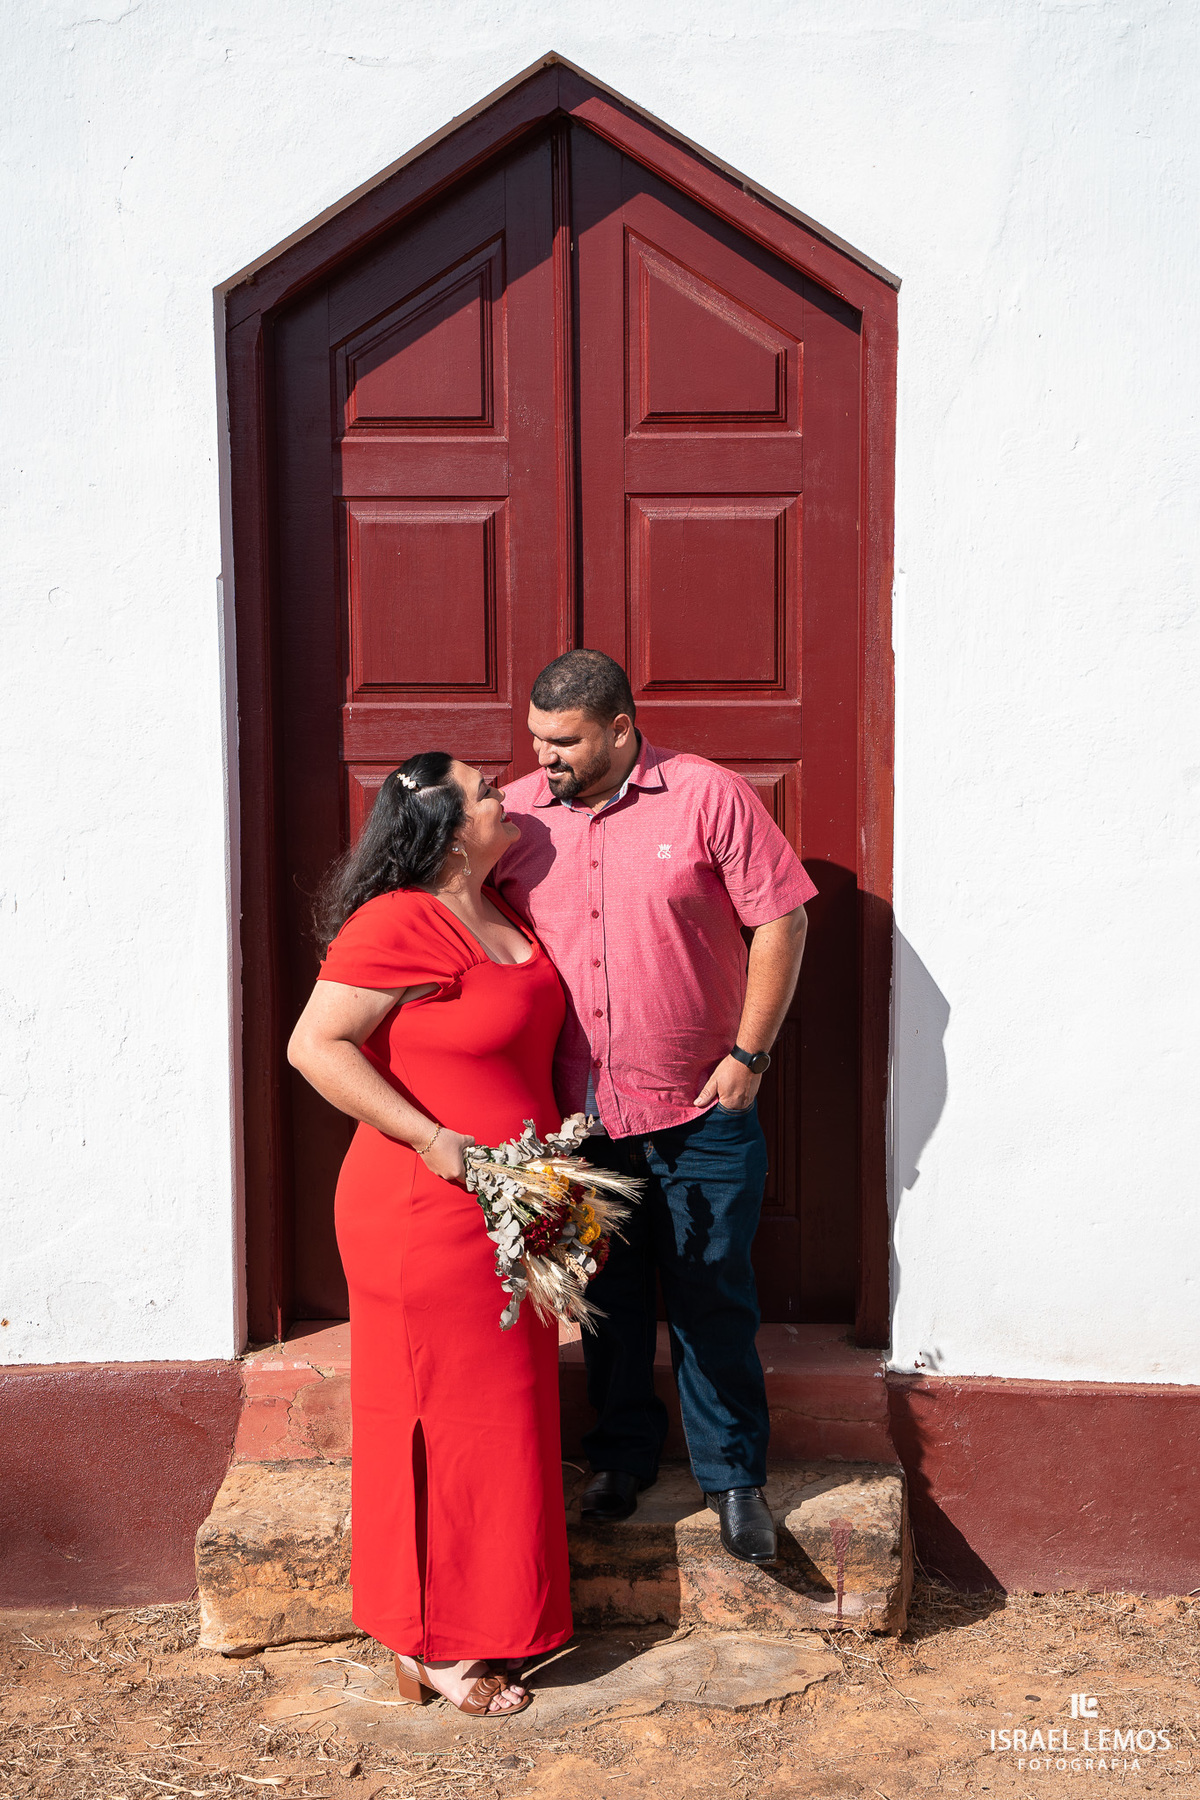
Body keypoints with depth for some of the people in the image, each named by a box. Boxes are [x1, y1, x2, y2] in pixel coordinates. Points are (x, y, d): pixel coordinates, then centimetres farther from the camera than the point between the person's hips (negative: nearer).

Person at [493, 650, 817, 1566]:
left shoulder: (710, 796, -9)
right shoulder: (516, 813, 1)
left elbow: (781, 918, -7)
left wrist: (749, 1053, -10)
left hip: (702, 1111, -3)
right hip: (579, 1111, 3)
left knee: (713, 1297, 7)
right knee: (609, 1293, 16)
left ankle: (734, 1473, 26)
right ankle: (622, 1456, 35)